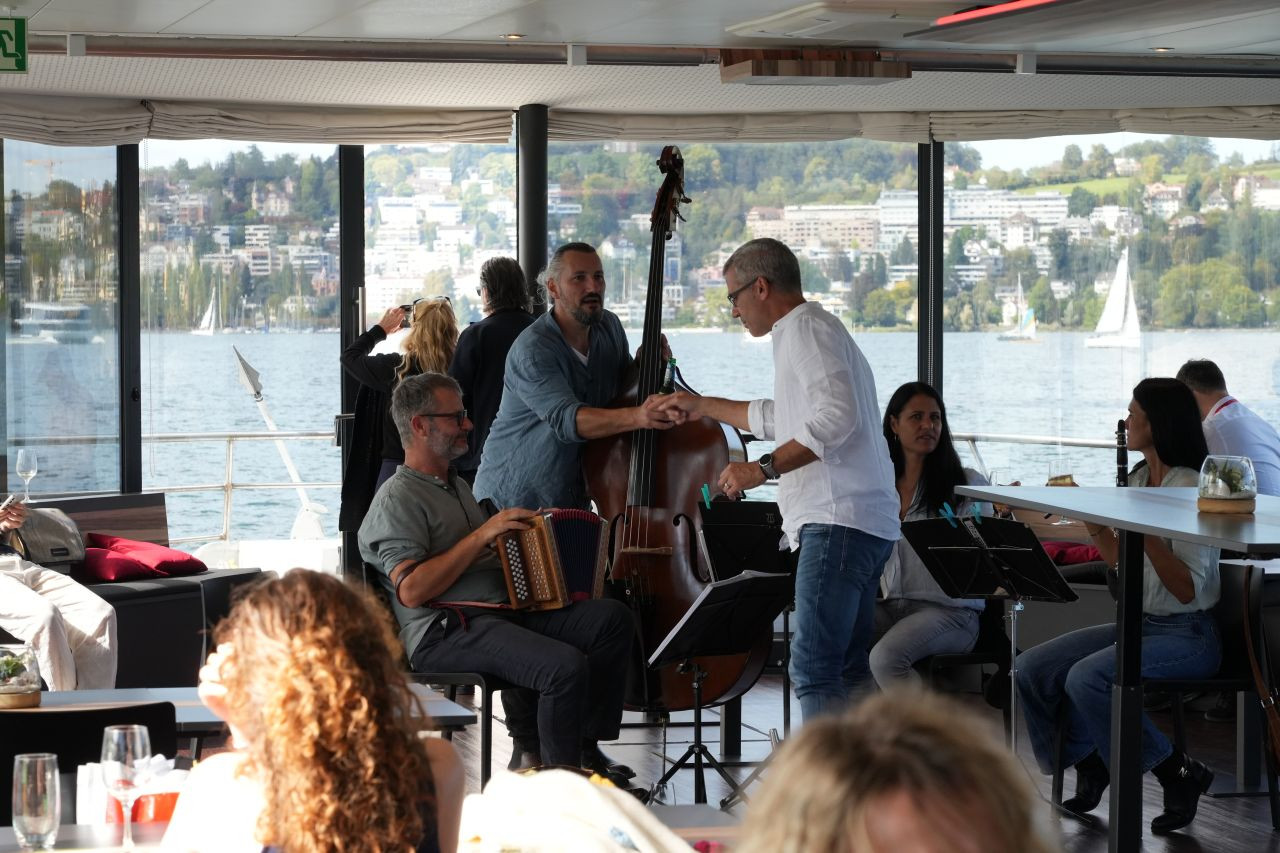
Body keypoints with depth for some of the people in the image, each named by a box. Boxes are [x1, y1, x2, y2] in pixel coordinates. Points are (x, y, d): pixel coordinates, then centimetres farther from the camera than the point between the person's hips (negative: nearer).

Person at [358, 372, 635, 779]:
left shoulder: (458, 486, 24)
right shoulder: (398, 499, -7)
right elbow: (411, 590, -19)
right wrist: (482, 535, -18)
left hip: (504, 609, 9)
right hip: (444, 633, -9)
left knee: (611, 617, -8)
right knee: (564, 665, -30)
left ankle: (586, 747, -3)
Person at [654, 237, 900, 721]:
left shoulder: (805, 328, -7)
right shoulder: (812, 328, 26)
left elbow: (837, 417, -23)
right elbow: (781, 418, 42)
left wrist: (765, 468, -23)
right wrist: (704, 407, 46)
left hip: (838, 519, -11)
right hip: (861, 521, 11)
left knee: (813, 669, -16)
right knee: (849, 670, 11)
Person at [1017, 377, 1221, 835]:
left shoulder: (1191, 488, -16)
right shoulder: (1138, 479, 11)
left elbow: (1189, 590, -20)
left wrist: (1146, 532, -29)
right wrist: (1092, 521, 5)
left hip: (1187, 633, -8)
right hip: (1139, 624, 9)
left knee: (1086, 678, -31)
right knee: (1030, 669, -6)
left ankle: (1177, 774, -13)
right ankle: (1088, 764, 12)